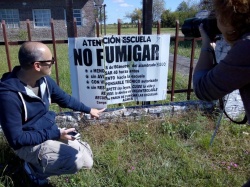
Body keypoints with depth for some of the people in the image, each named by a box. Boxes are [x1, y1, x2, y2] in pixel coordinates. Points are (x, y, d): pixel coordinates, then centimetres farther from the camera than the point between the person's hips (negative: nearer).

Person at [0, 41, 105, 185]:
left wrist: (88, 110, 14)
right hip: (29, 143, -7)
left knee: (87, 162, 5)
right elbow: (16, 139, -24)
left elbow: (65, 99, 11)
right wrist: (55, 134, -24)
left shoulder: (44, 80, -7)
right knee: (75, 161, -29)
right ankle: (36, 169, 0)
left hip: (51, 132, 7)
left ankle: (43, 163, 19)